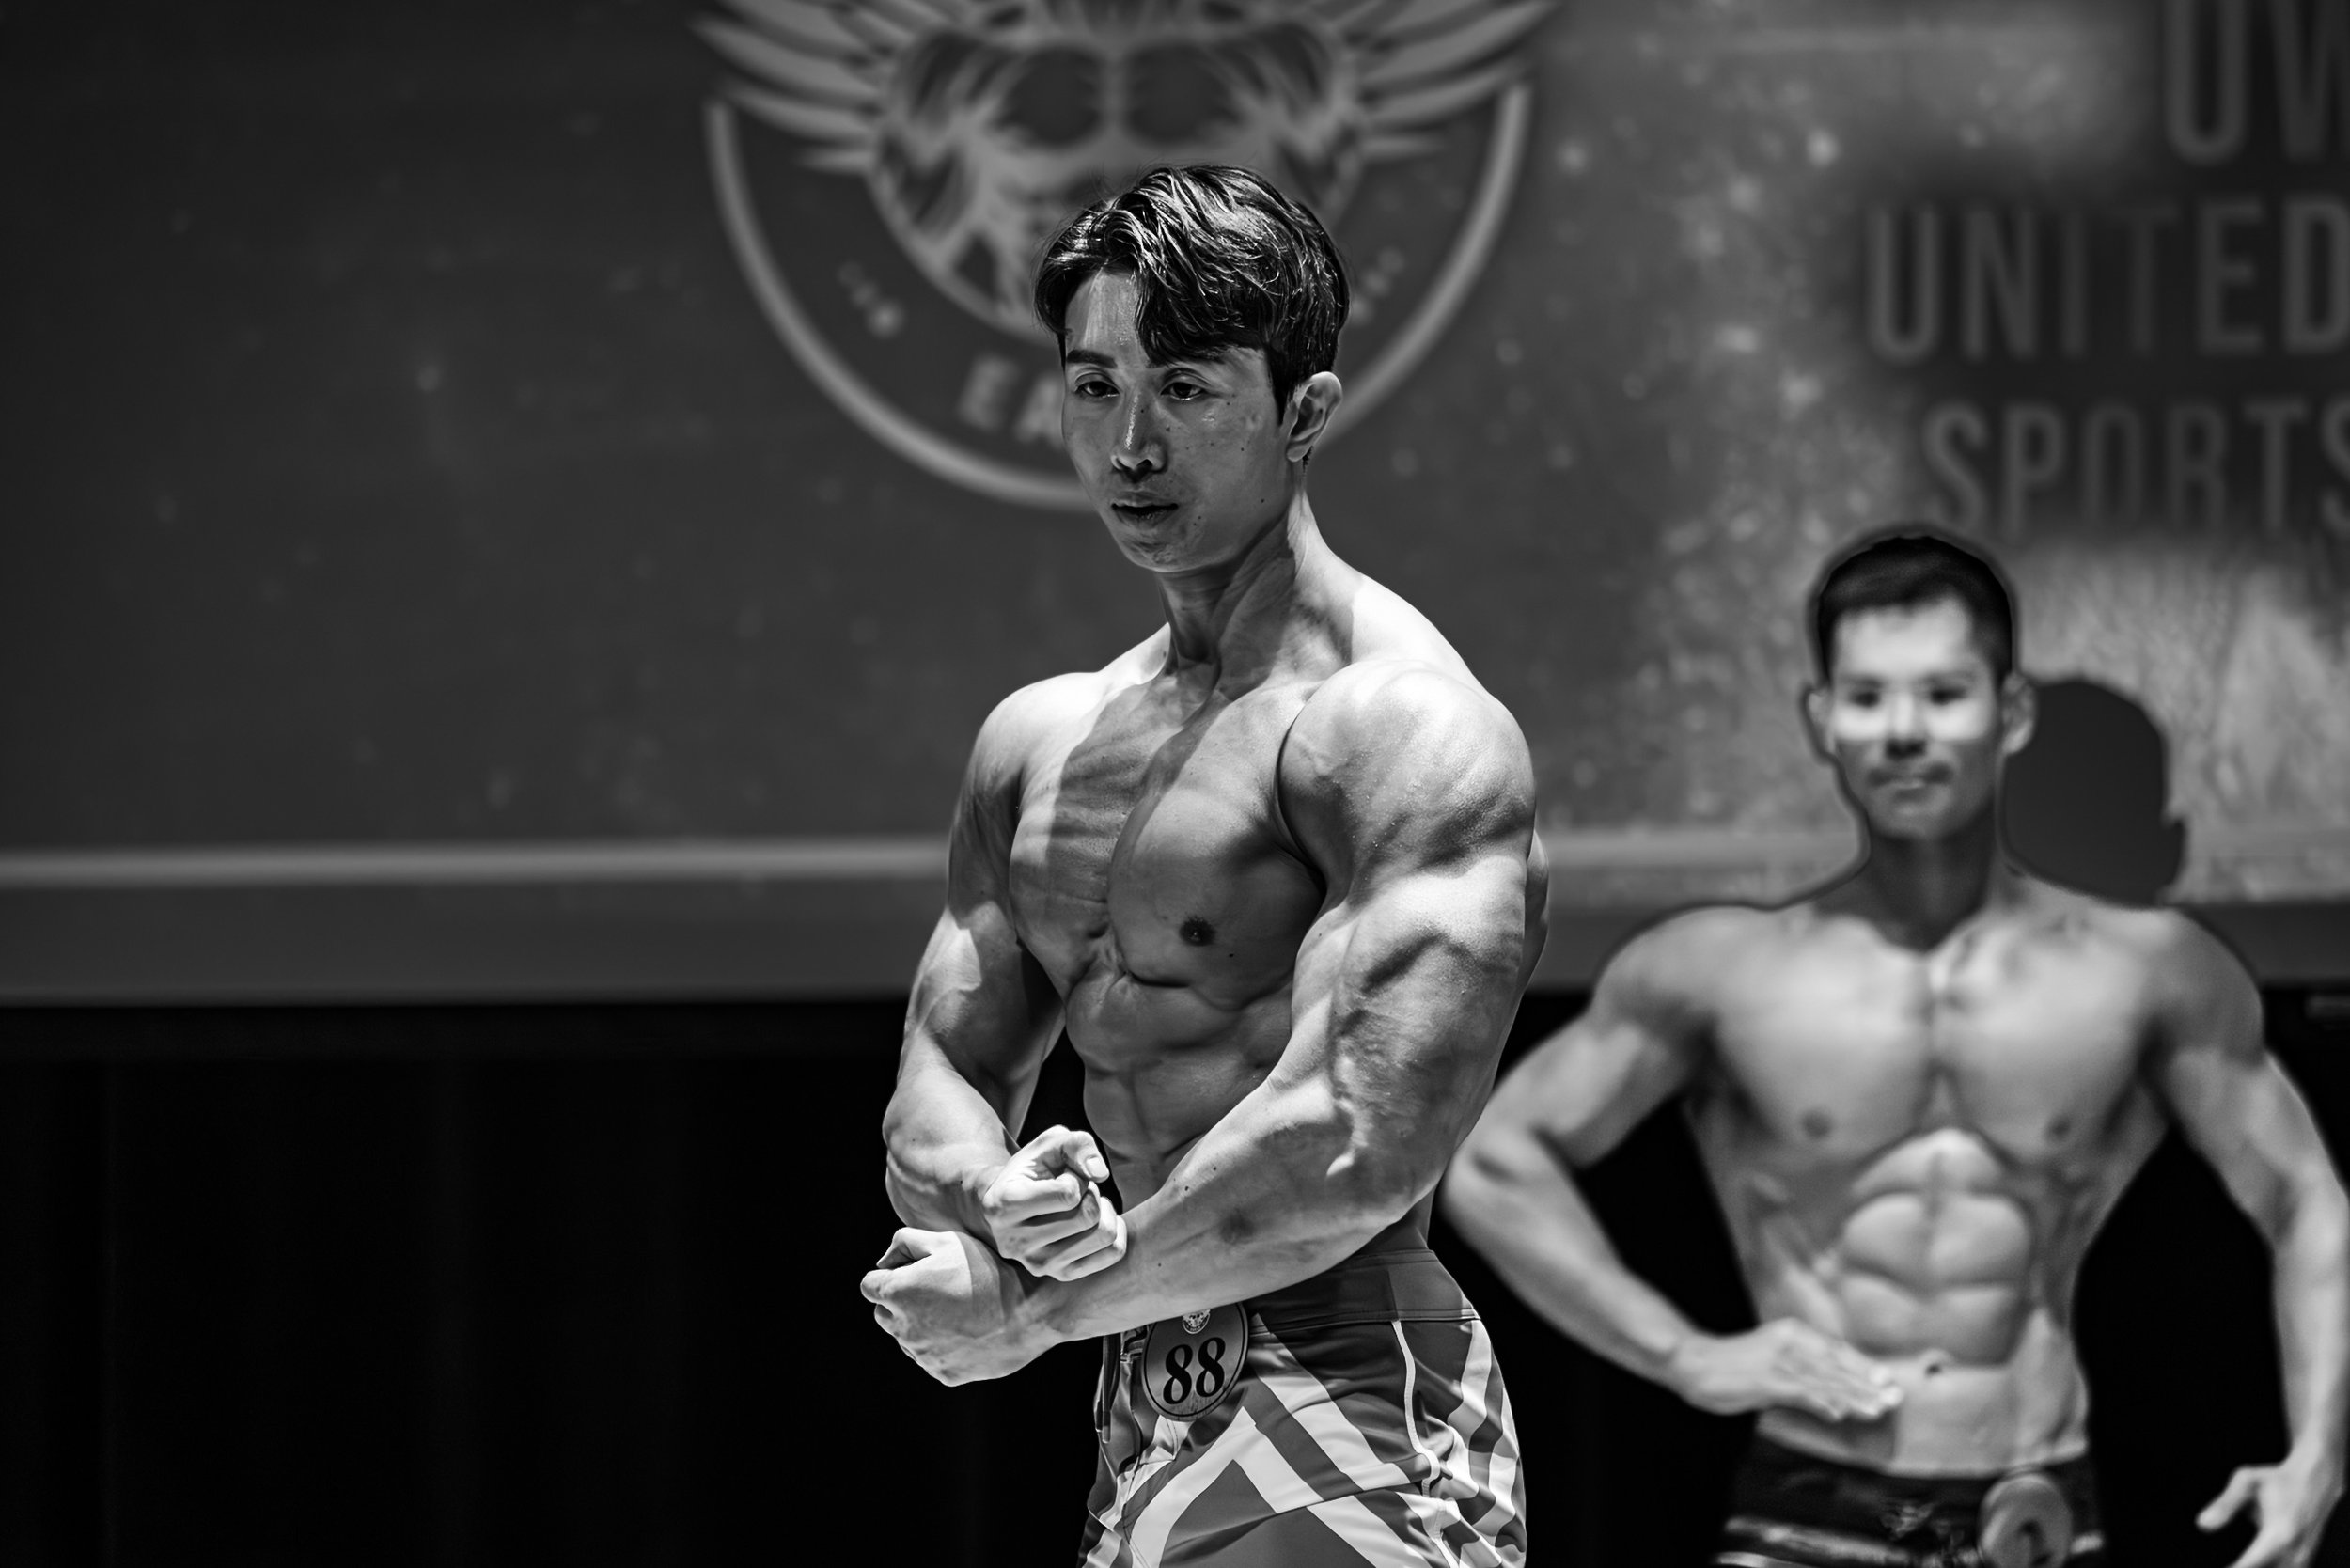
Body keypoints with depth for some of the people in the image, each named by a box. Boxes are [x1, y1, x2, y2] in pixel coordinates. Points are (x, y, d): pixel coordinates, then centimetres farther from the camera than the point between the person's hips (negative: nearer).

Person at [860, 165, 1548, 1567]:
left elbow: (1362, 1147, -23)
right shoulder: (1039, 742, 13)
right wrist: (1010, 1208, -13)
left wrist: (1036, 1308, -14)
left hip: (1344, 1418, -7)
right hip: (1142, 1436, 7)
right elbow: (936, 1098, 10)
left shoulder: (1403, 727, -12)